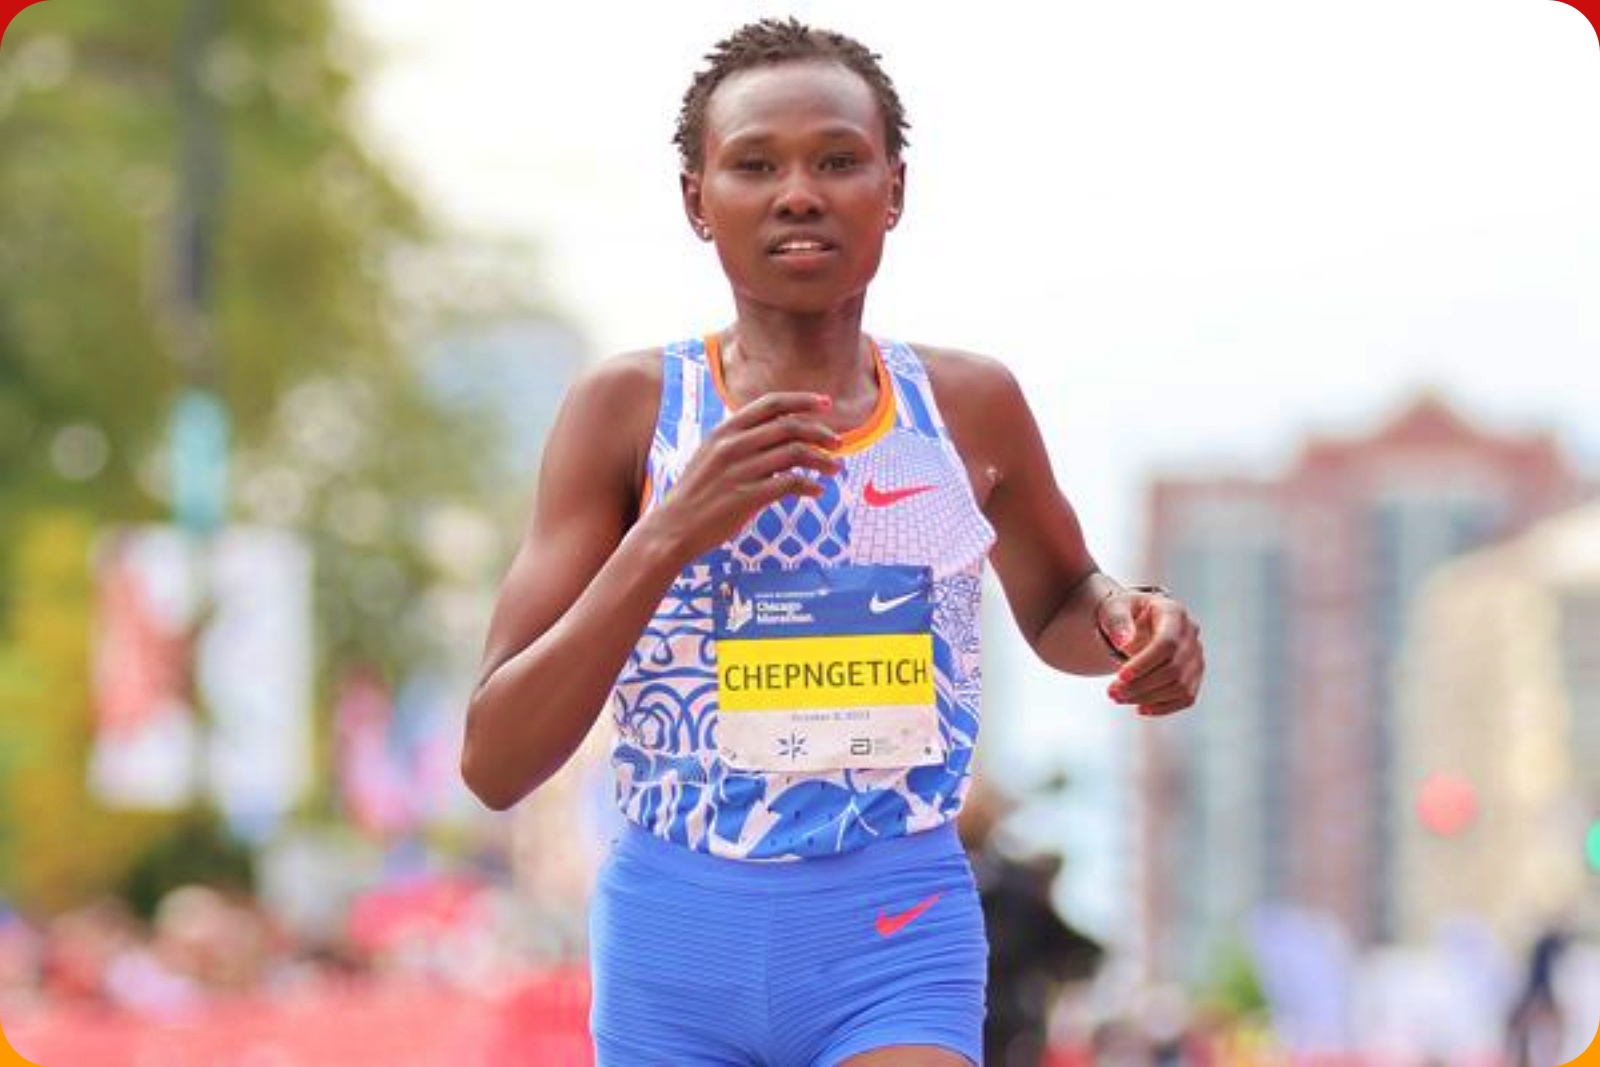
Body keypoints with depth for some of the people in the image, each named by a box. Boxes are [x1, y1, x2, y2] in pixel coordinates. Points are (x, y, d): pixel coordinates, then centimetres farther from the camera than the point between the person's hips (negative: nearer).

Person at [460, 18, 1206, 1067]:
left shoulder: (972, 406, 2)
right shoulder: (626, 410, -5)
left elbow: (1055, 605, 23)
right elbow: (494, 763, -10)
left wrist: (1118, 620, -1)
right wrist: (666, 536, -23)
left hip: (898, 938, 0)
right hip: (675, 937, 0)